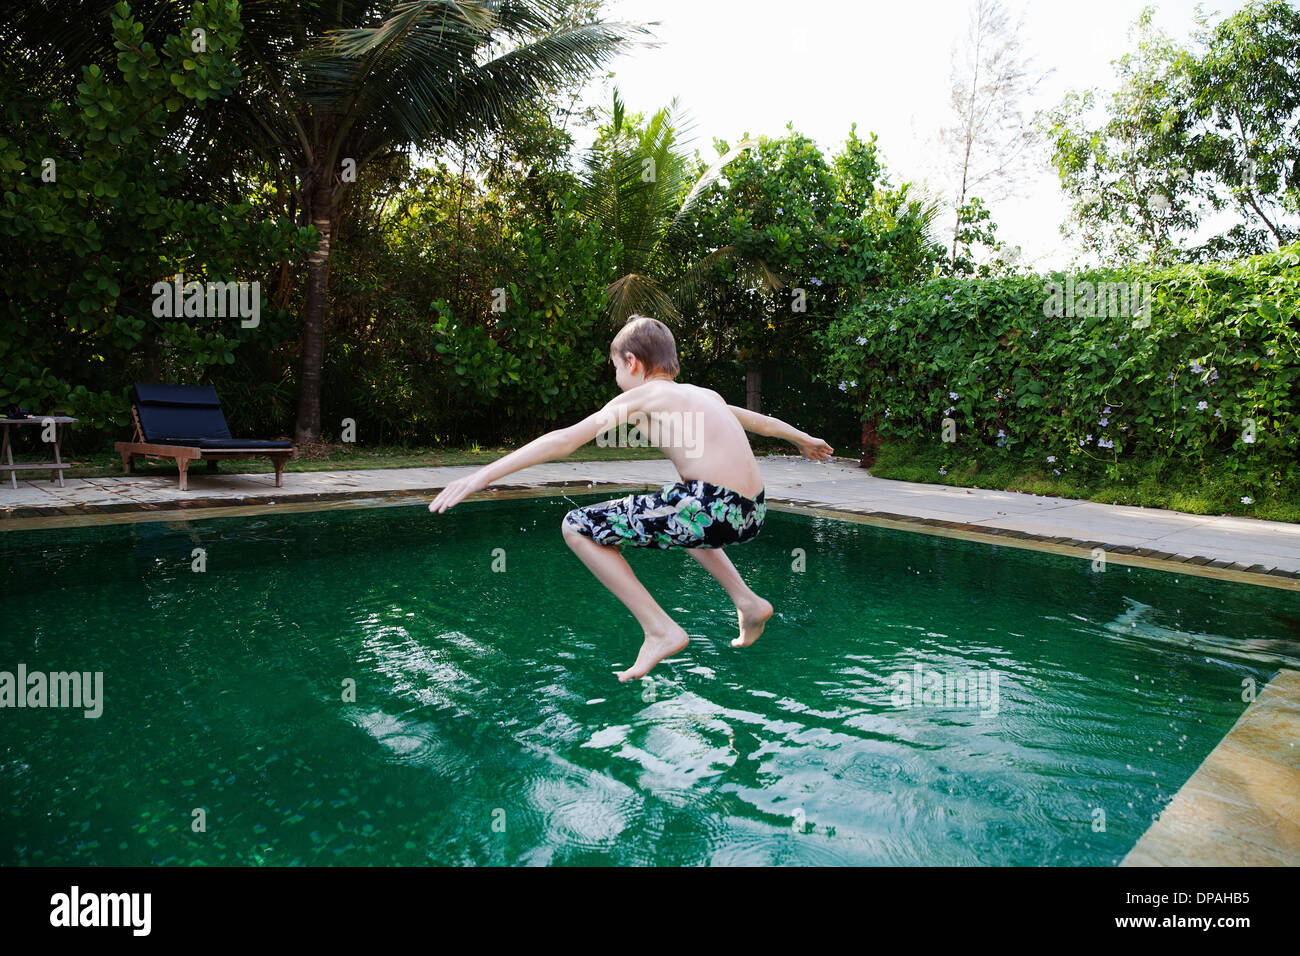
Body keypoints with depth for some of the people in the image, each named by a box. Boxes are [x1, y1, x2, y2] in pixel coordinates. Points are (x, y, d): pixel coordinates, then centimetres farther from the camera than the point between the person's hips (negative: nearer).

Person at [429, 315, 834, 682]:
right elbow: (756, 419, 40)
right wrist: (803, 439, 59)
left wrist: (484, 474, -3)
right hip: (752, 513, 9)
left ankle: (660, 629, 1)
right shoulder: (705, 394, 23)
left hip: (711, 510, -8)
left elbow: (565, 439, -3)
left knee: (577, 527, 0)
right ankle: (747, 602, 28)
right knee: (676, 512, 41)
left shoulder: (642, 395, 4)